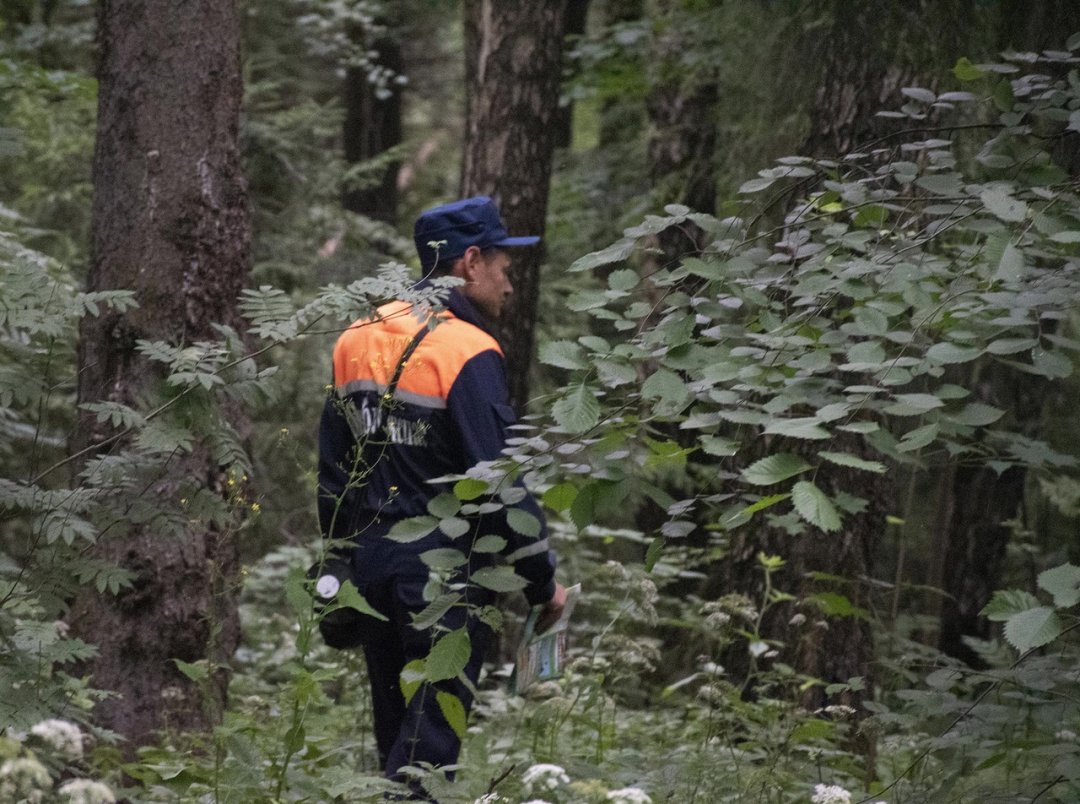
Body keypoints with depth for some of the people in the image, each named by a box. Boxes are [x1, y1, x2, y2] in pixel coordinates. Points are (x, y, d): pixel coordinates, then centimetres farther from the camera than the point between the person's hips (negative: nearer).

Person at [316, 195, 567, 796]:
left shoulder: (357, 342, 11)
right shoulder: (467, 353, -13)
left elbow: (333, 473, 16)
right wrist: (543, 582, -8)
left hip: (369, 561, 7)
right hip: (444, 575, -7)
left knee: (395, 737, 15)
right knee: (428, 745, -8)